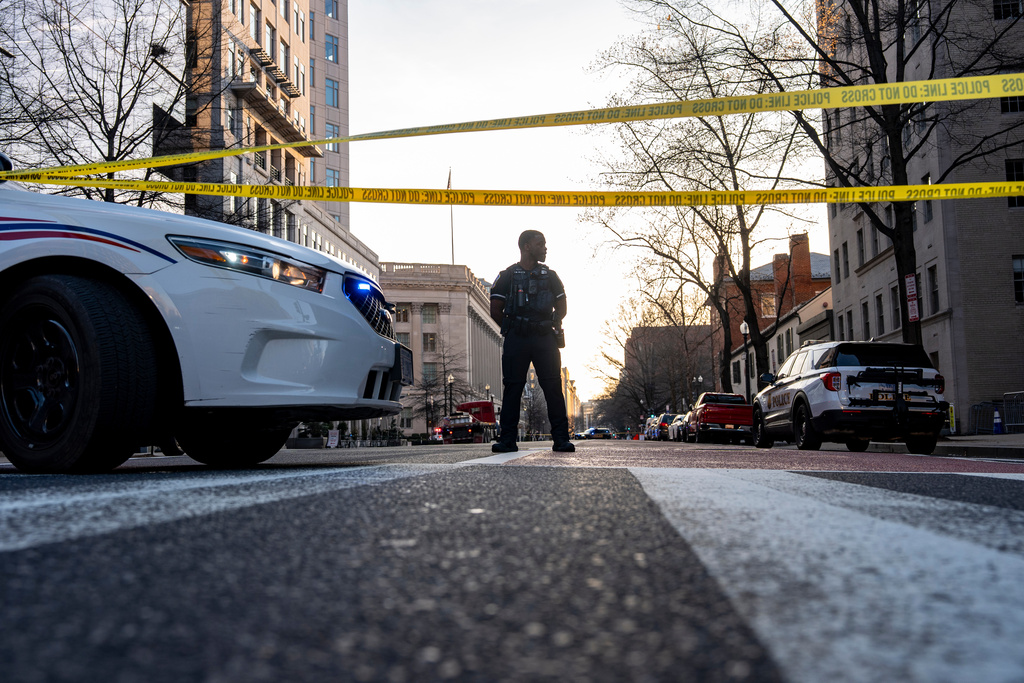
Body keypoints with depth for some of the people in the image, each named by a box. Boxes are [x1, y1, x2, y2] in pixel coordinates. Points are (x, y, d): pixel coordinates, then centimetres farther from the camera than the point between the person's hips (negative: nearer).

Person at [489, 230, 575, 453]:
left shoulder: (550, 276, 15)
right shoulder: (507, 276, 7)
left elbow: (561, 309, 17)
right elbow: (496, 311, 7)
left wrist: (549, 327, 7)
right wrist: (513, 329, 5)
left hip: (545, 338, 2)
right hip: (516, 341, -1)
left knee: (553, 387, -5)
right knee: (512, 388, -2)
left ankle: (561, 439, -3)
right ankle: (507, 439, 2)